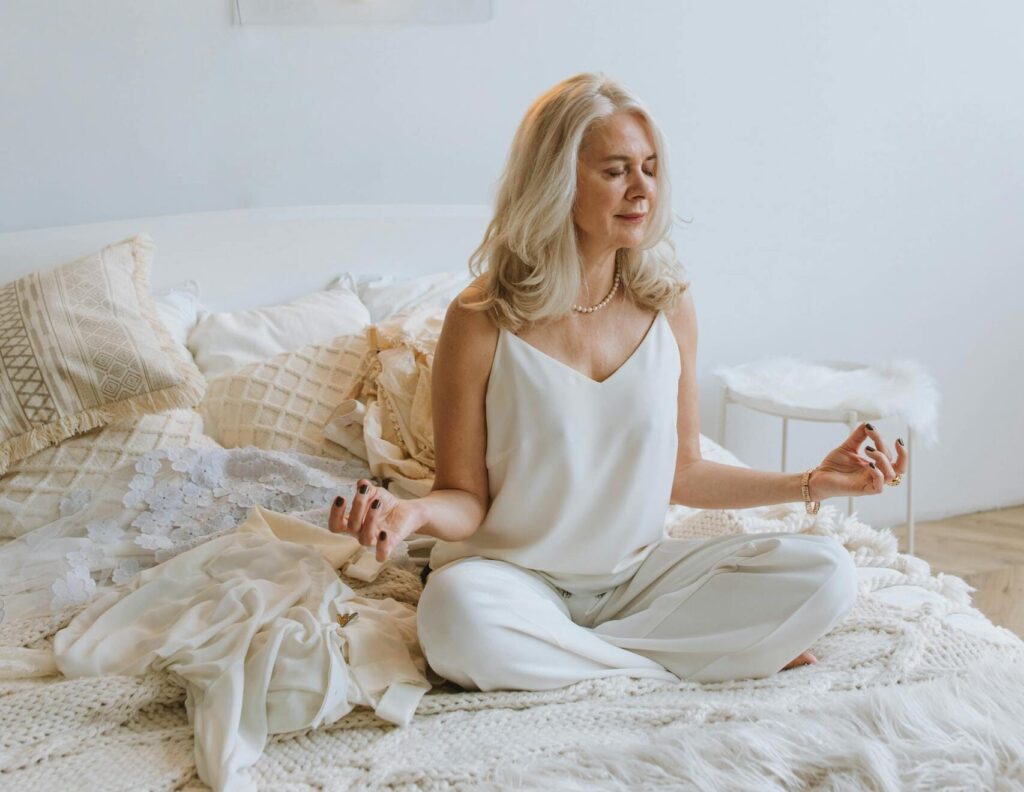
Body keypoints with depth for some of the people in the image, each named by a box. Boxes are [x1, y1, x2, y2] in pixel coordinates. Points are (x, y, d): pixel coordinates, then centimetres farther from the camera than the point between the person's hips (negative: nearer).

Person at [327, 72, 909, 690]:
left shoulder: (669, 303, 0)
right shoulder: (482, 321, -11)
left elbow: (682, 472, 9)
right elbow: (466, 499, -7)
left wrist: (812, 484, 1)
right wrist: (413, 512, -29)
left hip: (640, 571, 3)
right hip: (518, 575, -3)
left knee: (828, 574, -16)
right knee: (457, 614, -39)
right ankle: (698, 662, -17)